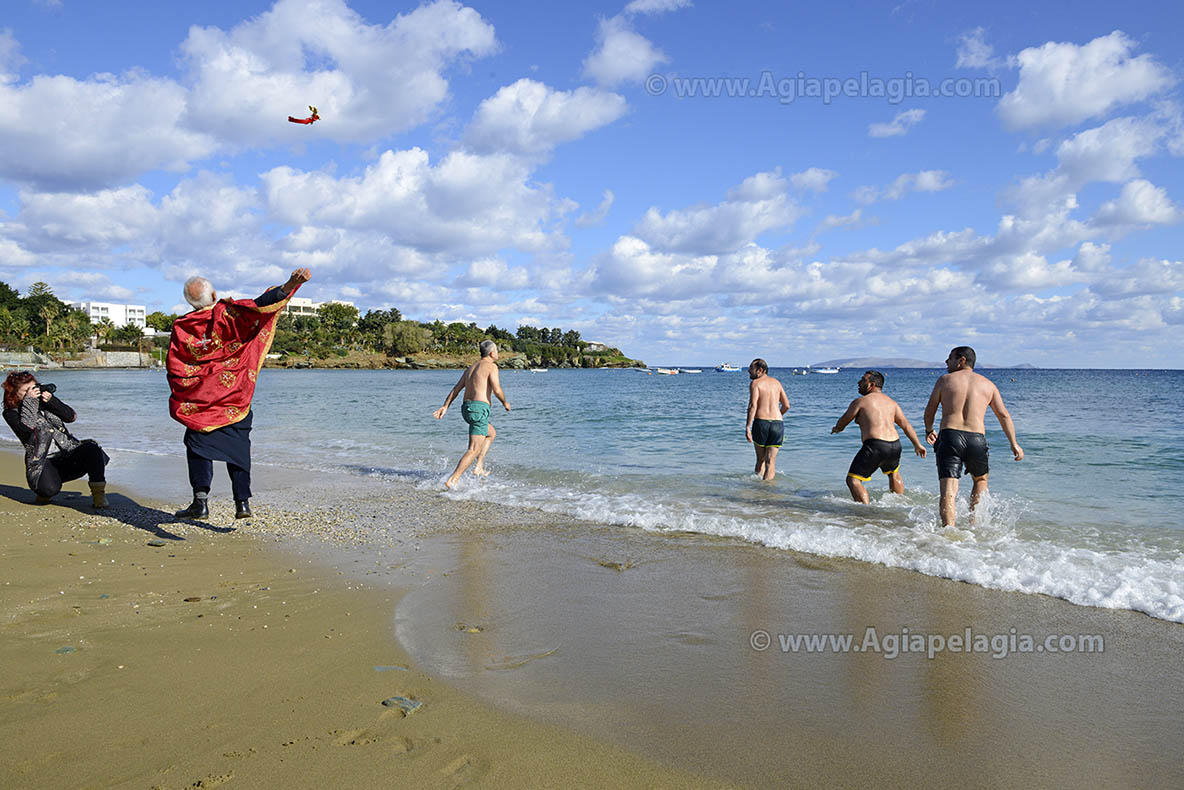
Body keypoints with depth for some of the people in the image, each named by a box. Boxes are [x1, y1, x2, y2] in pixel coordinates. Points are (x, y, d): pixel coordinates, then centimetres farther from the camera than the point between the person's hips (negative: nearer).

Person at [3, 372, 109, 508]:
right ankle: (44, 493, 6)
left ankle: (98, 492, -17)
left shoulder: (45, 399, 16)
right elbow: (26, 428, -17)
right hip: (44, 462, -3)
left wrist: (51, 400, -9)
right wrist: (29, 401, -11)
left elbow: (71, 416, 3)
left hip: (69, 457, 3)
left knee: (91, 447, -30)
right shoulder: (11, 414, 5)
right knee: (50, 488, -34)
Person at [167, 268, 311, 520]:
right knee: (238, 447, 9)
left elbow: (174, 368, 3)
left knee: (198, 447, 9)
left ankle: (201, 499, -6)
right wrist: (290, 285, -28)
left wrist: (181, 400, 14)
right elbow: (261, 305, -21)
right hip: (235, 395, 0)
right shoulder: (229, 313, -8)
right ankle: (242, 502, 5)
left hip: (198, 399, 1)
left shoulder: (181, 328, -2)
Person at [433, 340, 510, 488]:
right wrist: (505, 403, 4)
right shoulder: (491, 366, -3)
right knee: (474, 449, -8)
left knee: (492, 434, 28)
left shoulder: (471, 367, 20)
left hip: (466, 407, 9)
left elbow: (456, 389, 13)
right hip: (479, 408, -9)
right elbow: (496, 390, -14)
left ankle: (479, 467, 19)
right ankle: (452, 481, -16)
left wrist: (445, 406, 9)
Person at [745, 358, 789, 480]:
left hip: (760, 422, -3)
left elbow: (753, 405, -13)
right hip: (777, 423, 3)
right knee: (771, 462, 2)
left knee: (761, 459, 13)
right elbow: (786, 405, 15)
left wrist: (748, 426, -16)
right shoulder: (776, 382, 16)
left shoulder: (755, 383, 0)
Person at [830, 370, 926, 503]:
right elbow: (906, 425, 14)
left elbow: (842, 422, 9)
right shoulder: (892, 402, 18)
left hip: (874, 447, -7)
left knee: (853, 480, -3)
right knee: (893, 474, 36)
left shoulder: (860, 401, 0)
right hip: (895, 446, 7)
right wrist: (917, 445, 14)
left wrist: (837, 428, 30)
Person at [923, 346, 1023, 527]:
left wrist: (929, 431, 30)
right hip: (977, 439, 2)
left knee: (948, 492, -7)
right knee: (981, 480, 29)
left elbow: (929, 411, 12)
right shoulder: (988, 384, 15)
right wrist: (1014, 444, 17)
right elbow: (1004, 415, 13)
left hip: (949, 436, -2)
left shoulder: (945, 380, 9)